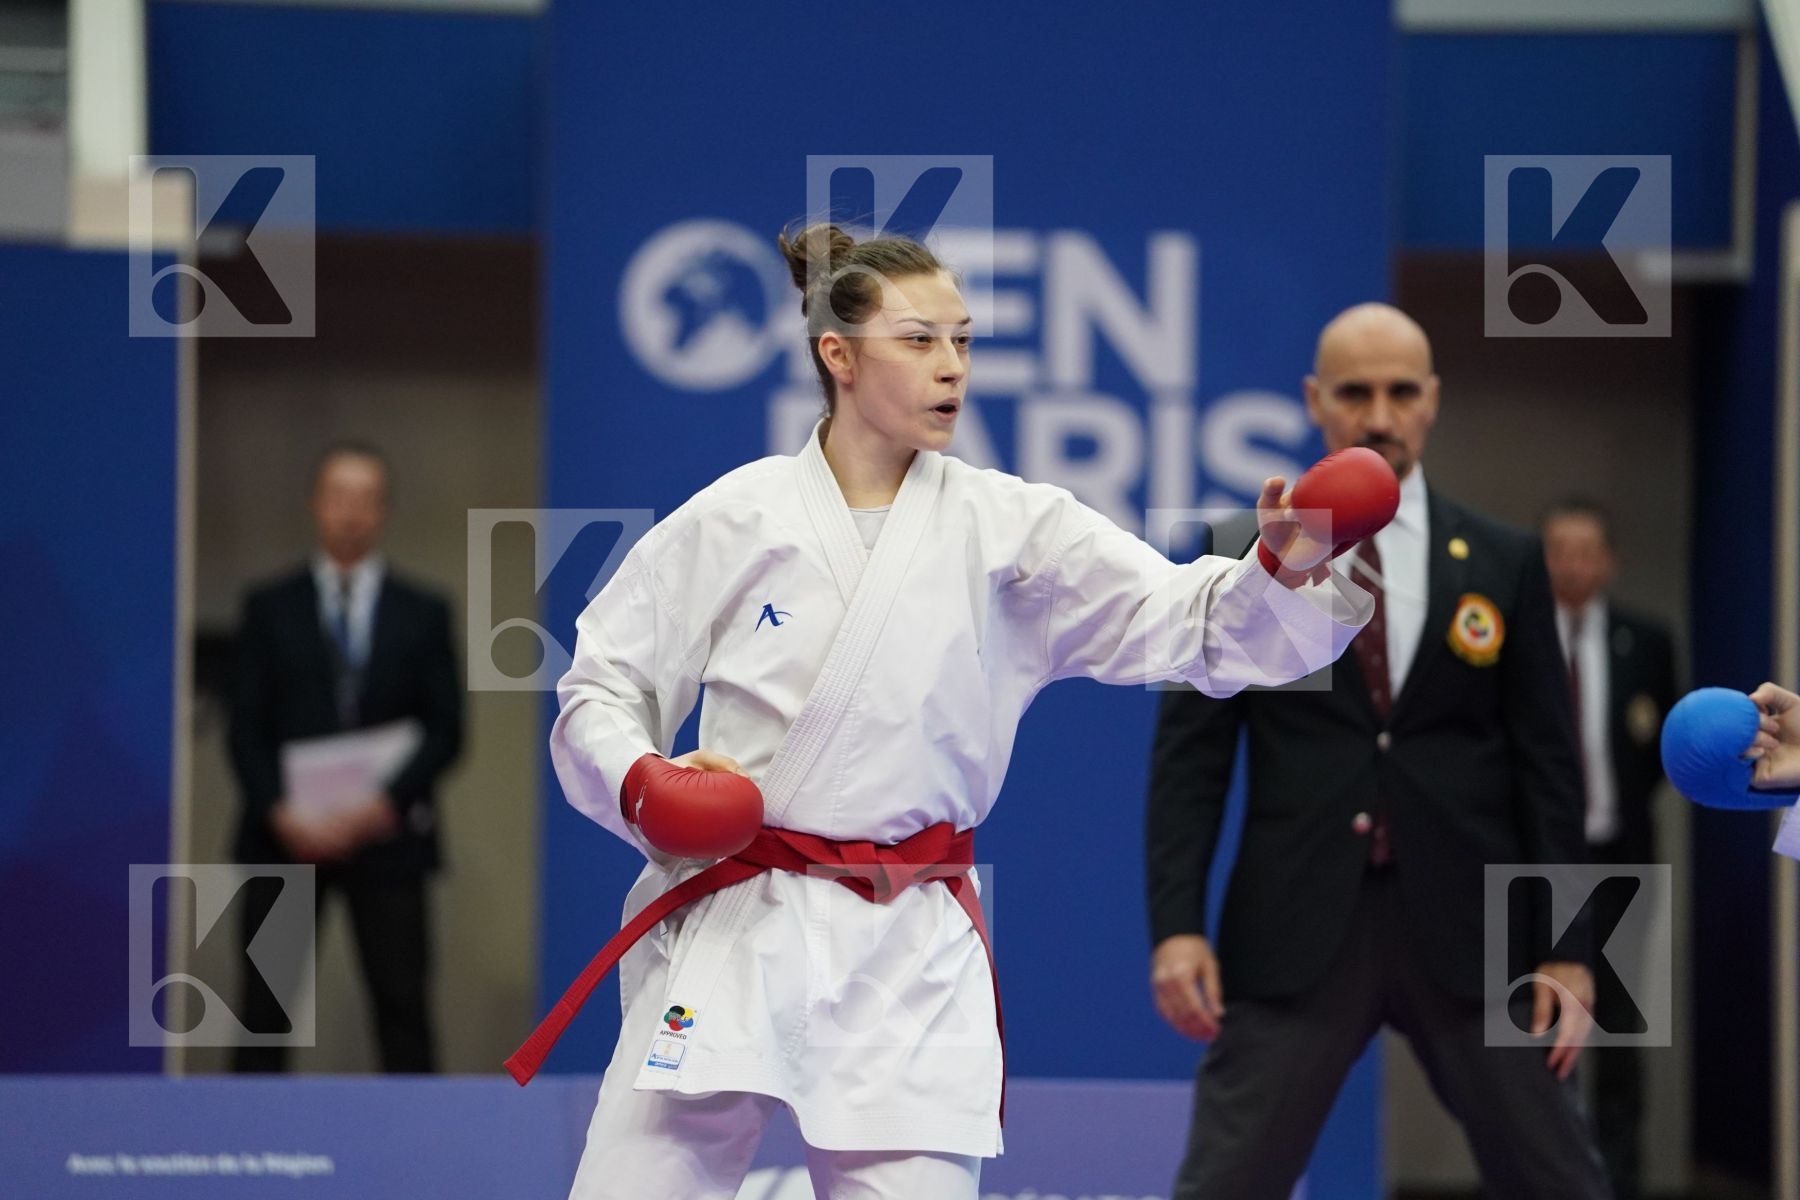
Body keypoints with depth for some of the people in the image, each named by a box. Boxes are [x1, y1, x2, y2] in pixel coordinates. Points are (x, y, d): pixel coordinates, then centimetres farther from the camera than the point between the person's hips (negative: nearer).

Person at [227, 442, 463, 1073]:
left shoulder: (423, 615, 9)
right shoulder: (270, 608, 9)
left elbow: (445, 730, 3)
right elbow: (246, 729, 4)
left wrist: (385, 806, -12)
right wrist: (280, 814, -12)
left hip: (384, 833, 0)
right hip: (286, 832, 0)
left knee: (402, 1003, -4)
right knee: (265, 1005, -1)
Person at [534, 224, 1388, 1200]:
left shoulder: (1009, 528, 2)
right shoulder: (738, 517, 0)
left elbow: (1193, 624, -4)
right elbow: (601, 684, 6)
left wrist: (1289, 571, -24)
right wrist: (641, 782, -13)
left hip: (911, 952, 1)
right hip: (732, 926, -1)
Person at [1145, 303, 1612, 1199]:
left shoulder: (1503, 563, 7)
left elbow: (1545, 763, 7)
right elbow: (1190, 751, 2)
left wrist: (1565, 947, 2)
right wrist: (1176, 925, -7)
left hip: (1467, 929, 1)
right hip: (1297, 928, -1)